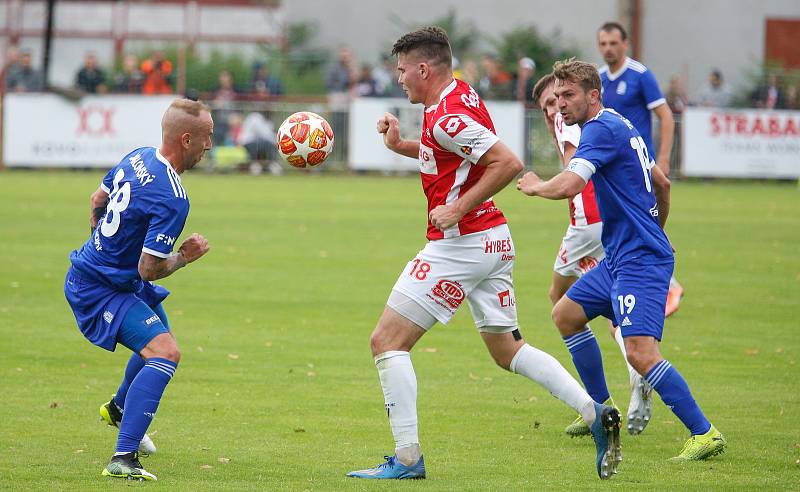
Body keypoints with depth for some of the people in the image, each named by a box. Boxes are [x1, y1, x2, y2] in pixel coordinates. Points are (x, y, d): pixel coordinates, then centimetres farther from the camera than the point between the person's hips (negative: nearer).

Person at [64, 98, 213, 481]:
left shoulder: (137, 157, -1)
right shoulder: (172, 199, -29)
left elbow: (98, 200, 15)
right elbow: (149, 269, -28)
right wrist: (185, 256, -9)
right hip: (100, 290, -10)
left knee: (160, 344, 32)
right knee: (164, 352, -25)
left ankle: (119, 408, 60)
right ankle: (123, 459, -31)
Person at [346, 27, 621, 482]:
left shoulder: (447, 116, -18)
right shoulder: (460, 94, 12)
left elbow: (508, 162, -26)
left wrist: (458, 209, -23)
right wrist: (401, 145, 16)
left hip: (460, 243, -10)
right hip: (494, 242, 10)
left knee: (387, 341, -4)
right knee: (508, 349, 17)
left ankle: (407, 458, -7)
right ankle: (596, 414, 4)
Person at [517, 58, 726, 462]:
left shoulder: (601, 128, -15)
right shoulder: (620, 126, 15)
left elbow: (568, 185, -28)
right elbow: (661, 182, 25)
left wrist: (535, 186, -7)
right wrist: (655, 230, 37)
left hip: (639, 261, -11)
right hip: (620, 258, 11)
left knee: (640, 352, -21)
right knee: (565, 314, 21)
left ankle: (704, 433, -18)